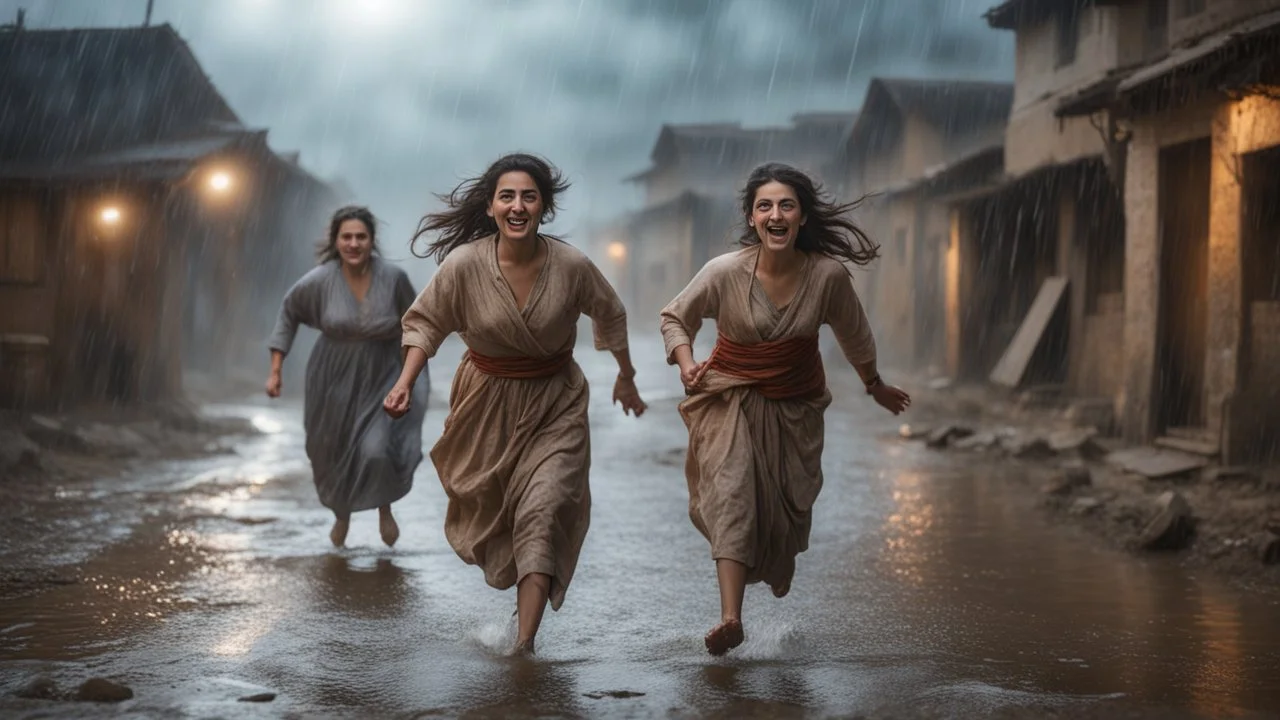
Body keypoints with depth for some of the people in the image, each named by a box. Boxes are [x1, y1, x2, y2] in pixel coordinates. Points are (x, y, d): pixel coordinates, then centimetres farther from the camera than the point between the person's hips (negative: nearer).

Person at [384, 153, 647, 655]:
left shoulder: (571, 266, -19)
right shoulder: (463, 265, -21)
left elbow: (611, 316, 1)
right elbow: (424, 322, -6)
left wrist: (626, 377, 12)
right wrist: (405, 383, -19)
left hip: (554, 404, -1)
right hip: (487, 399, 2)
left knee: (543, 512, -16)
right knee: (481, 500, 22)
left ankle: (525, 644, -15)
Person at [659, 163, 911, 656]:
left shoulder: (828, 275, -17)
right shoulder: (724, 272, -22)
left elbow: (854, 336, 2)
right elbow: (674, 318, -5)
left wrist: (875, 386, 17)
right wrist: (686, 364, -23)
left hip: (797, 403, 2)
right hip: (732, 397, -2)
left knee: (791, 503, 14)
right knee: (730, 490, -22)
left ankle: (777, 567, 52)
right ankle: (731, 617, -29)